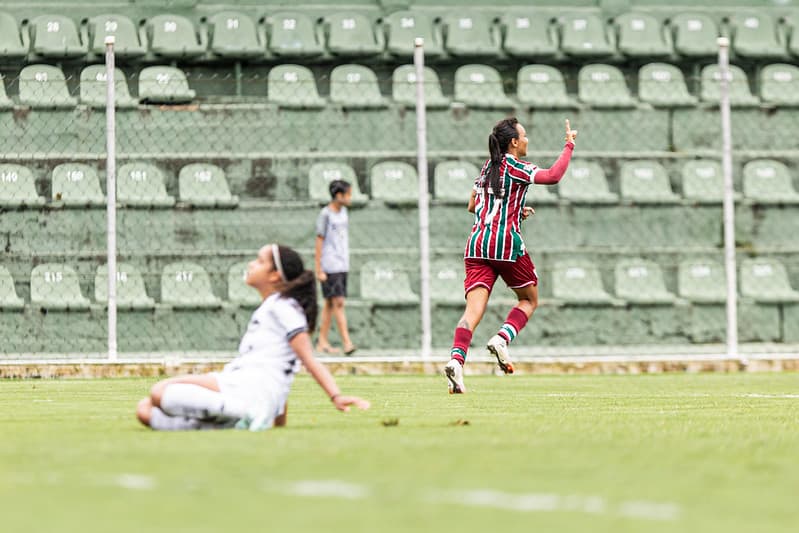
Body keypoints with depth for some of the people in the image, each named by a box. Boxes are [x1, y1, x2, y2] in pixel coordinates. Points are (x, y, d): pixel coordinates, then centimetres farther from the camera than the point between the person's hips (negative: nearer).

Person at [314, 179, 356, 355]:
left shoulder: (342, 211, 12)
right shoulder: (325, 215, -10)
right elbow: (319, 242, -10)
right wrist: (319, 270, -11)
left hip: (342, 266, 8)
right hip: (330, 267, -8)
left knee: (330, 304, 10)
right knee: (338, 302, -12)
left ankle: (322, 342, 13)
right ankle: (346, 342, -16)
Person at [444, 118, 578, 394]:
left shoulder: (487, 168, 20)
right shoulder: (515, 167, -2)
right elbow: (552, 175, -16)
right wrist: (569, 145, -4)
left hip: (477, 244, 6)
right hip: (506, 242, -5)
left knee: (474, 309, -7)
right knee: (530, 300, 15)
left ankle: (456, 358, -29)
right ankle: (501, 339, -9)